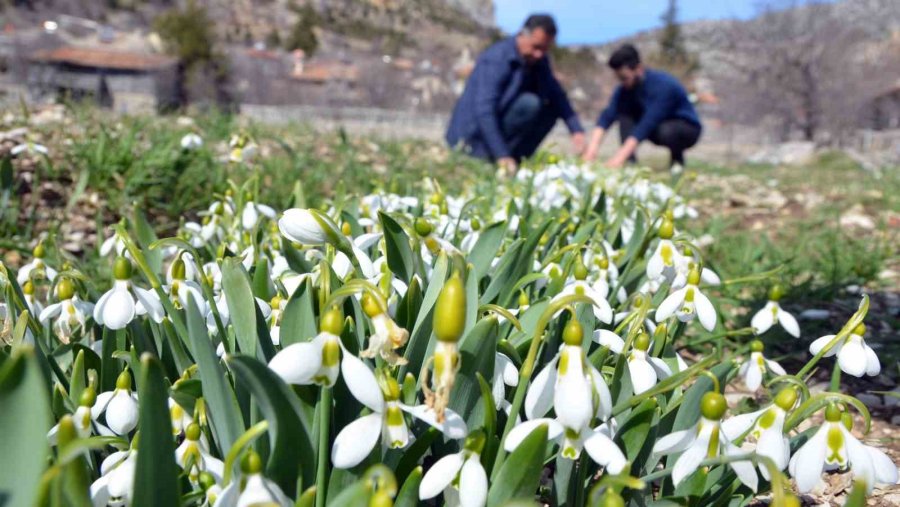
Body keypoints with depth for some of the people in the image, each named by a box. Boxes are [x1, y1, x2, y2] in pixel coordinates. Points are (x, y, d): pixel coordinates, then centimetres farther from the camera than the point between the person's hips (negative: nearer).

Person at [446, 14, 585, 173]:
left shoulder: (539, 61, 4)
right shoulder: (496, 59, -21)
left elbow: (557, 96, 2)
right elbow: (484, 111, -28)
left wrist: (576, 130, -15)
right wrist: (501, 155, -34)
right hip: (475, 138, -8)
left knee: (550, 109, -4)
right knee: (529, 104, -25)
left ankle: (514, 160, -7)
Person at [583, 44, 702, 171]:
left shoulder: (663, 85, -30)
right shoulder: (625, 88, -12)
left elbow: (648, 124, -39)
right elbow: (608, 115, -22)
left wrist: (621, 156, -46)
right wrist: (593, 147, -38)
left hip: (688, 128, -6)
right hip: (657, 127, 6)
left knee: (667, 131, -39)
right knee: (624, 110, -15)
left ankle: (677, 159, -7)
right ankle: (630, 161, -18)